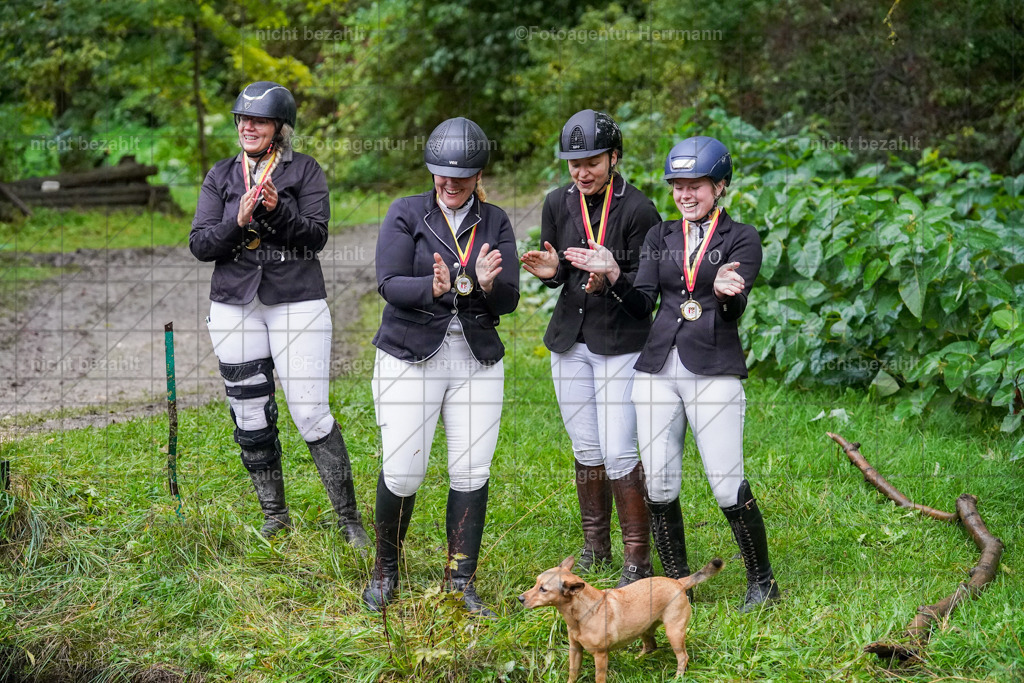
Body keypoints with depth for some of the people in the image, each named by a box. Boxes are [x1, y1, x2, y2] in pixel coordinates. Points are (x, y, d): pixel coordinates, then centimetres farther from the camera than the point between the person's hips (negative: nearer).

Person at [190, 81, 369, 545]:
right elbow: (200, 245, 2)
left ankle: (349, 520, 2)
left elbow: (317, 236, -7)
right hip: (234, 307, 3)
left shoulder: (305, 171, 3)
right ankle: (275, 518, 21)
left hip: (297, 303, -3)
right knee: (251, 419, 7)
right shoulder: (221, 176, 10)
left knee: (312, 415, -9)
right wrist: (238, 221, -15)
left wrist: (278, 211, -23)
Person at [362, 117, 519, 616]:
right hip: (410, 358, -2)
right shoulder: (406, 213, 0)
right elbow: (389, 284, -11)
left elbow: (509, 300, 1)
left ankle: (461, 582, 16)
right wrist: (434, 289, -31)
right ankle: (385, 571, 20)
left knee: (471, 473, 1)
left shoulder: (495, 222, 8)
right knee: (402, 472, -4)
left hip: (477, 360, 3)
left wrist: (488, 284, -22)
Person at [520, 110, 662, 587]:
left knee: (619, 454, -8)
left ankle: (637, 558, 4)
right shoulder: (558, 204, 3)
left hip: (621, 342, -5)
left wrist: (609, 281, -31)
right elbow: (555, 275, 9)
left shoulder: (638, 210, -12)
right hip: (570, 341, 5)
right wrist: (551, 271, -15)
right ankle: (595, 548, 26)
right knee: (586, 451, 12)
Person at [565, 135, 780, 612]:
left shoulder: (741, 239, 3)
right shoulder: (660, 237, 14)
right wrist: (612, 274, -13)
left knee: (727, 485, -8)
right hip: (657, 370, 4)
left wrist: (725, 292, -35)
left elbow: (736, 308, -12)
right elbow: (641, 303, 5)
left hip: (715, 372, -4)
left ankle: (762, 580, 11)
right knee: (659, 485, 2)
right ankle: (677, 584, 16)